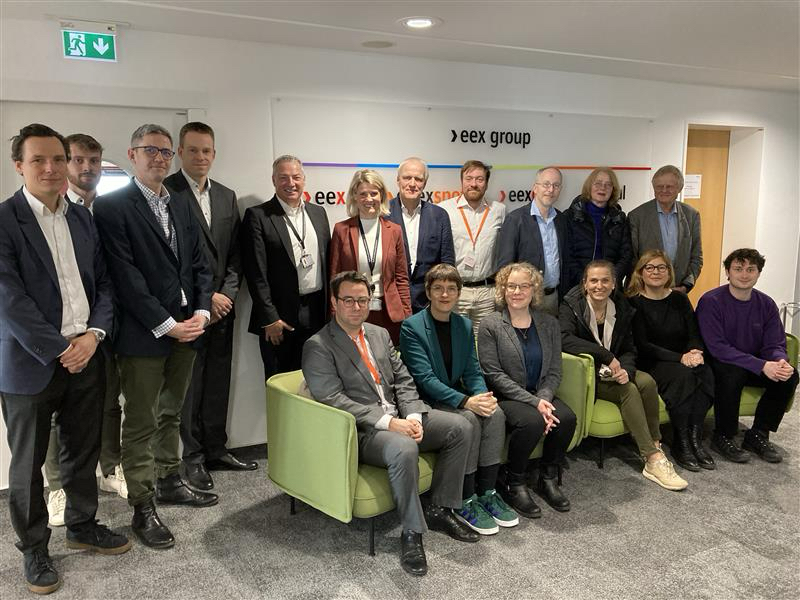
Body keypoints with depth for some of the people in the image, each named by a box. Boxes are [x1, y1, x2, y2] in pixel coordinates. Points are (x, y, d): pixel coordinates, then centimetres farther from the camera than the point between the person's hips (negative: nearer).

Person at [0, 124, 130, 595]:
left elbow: (103, 282, 8)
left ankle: (83, 526, 36)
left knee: (84, 451, 16)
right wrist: (58, 351, -14)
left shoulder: (83, 218, 8)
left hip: (86, 355, 5)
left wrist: (94, 334, -7)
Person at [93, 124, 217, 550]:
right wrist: (166, 325, -17)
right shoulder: (111, 205, -8)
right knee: (140, 423, 4)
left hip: (186, 329, 6)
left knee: (171, 414, 19)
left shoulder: (180, 205, 13)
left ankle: (169, 482, 34)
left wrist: (202, 312, -3)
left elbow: (199, 264, 12)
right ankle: (142, 507, 14)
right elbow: (125, 275, -15)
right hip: (143, 334, -6)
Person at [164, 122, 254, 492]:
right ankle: (193, 457, 16)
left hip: (222, 306, 6)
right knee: (189, 385, 4)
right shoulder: (166, 192, -6)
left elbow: (235, 254, 12)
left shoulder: (227, 196, 13)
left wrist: (227, 294, -2)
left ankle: (215, 450, 25)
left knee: (218, 383, 13)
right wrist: (204, 298, -13)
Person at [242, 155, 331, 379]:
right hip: (279, 317, -4)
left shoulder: (318, 213, 11)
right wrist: (270, 318, -12)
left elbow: (327, 262, 13)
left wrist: (329, 310, 9)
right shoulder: (257, 216, -5)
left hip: (317, 313, 4)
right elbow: (256, 273, -9)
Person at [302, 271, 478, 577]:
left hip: (400, 418, 7)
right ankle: (412, 533, -16)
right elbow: (333, 400, -17)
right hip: (361, 431, -7)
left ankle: (439, 510, 5)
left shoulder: (380, 334, 15)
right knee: (404, 449, -36)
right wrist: (388, 422, -22)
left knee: (460, 427, -7)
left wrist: (413, 417, -7)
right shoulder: (318, 347, -7)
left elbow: (403, 381, 12)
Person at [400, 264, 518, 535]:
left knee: (495, 413, -21)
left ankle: (487, 492, -10)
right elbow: (425, 379, -18)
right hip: (425, 402, -6)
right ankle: (465, 501, -16)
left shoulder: (465, 325, 9)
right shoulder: (411, 327, -10)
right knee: (468, 420, -29)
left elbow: (473, 372, 7)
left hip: (456, 396, 6)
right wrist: (465, 401, -27)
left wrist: (483, 396, -16)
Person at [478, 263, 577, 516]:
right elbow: (494, 374, -11)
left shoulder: (549, 324, 9)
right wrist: (533, 402, -19)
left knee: (567, 418, -24)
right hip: (503, 398, -4)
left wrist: (544, 398, -16)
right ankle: (514, 484, -9)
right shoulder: (490, 325, -4)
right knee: (532, 421, -32)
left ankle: (548, 478, -1)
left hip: (540, 395, 4)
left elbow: (554, 371, 5)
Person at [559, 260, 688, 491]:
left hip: (614, 372, 5)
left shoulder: (622, 308, 4)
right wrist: (606, 355, -30)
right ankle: (653, 459, -24)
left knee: (647, 382, -24)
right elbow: (564, 339, -29)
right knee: (629, 391, -27)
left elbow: (629, 349, 5)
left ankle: (655, 446, -16)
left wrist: (626, 369, -19)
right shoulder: (571, 306, -11)